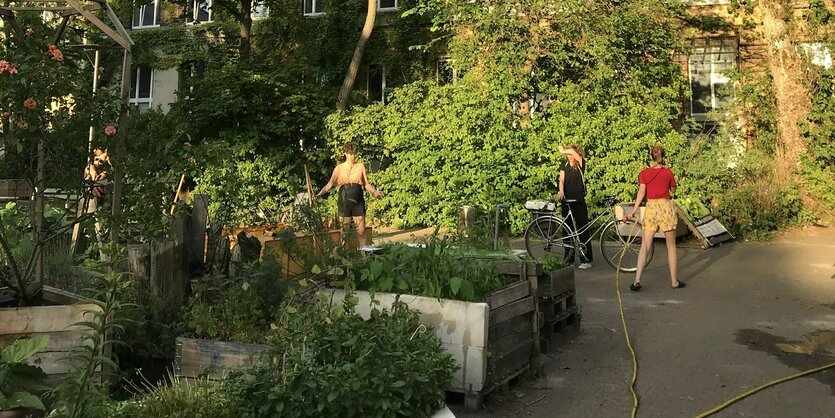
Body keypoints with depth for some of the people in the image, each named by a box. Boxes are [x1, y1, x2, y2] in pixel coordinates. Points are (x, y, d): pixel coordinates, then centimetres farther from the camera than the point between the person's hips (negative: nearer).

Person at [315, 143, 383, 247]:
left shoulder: (361, 166, 7)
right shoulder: (339, 168, 7)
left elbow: (366, 184, 8)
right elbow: (330, 184, 6)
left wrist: (374, 192, -10)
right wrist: (319, 194, -6)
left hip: (358, 202, 0)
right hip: (344, 202, 0)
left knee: (361, 232, -2)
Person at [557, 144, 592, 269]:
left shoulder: (581, 164, -3)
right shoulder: (564, 165, 8)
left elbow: (573, 152, -21)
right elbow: (561, 179, -4)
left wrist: (562, 150, -4)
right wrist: (561, 191, -22)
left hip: (579, 201, -4)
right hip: (566, 201, 4)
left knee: (583, 229, -3)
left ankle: (586, 260, 0)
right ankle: (569, 259, 17)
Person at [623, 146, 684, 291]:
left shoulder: (644, 173, 1)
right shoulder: (668, 173, 1)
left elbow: (641, 192, -9)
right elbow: (673, 190, 16)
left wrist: (633, 211, -10)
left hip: (651, 207, 1)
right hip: (666, 206, 0)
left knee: (645, 245, 3)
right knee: (671, 246, 9)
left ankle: (637, 280, -4)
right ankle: (674, 281, 13)